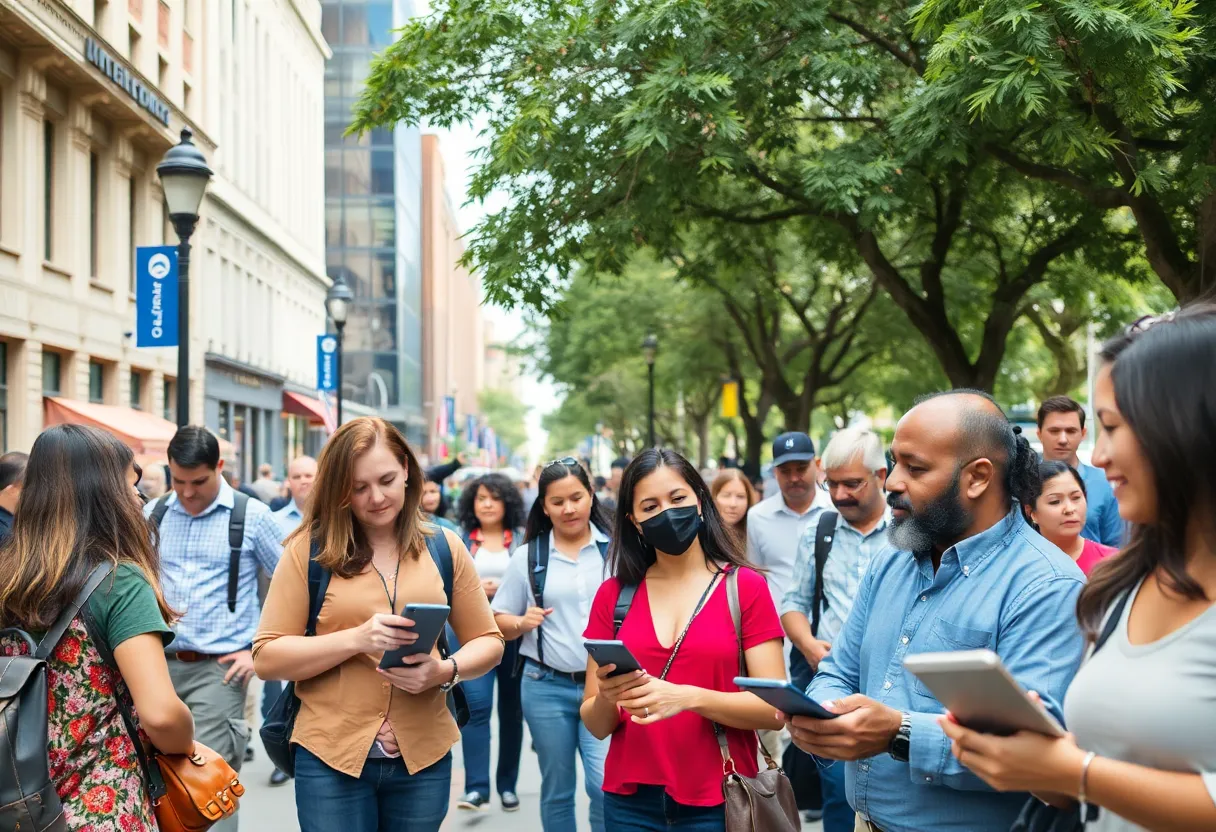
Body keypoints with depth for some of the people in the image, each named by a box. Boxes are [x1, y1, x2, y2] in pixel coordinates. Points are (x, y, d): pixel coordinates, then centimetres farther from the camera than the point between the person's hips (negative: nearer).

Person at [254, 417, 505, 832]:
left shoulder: (443, 547, 3)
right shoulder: (310, 549, -4)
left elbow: (487, 642, 8)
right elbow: (267, 658, -6)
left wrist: (446, 670, -13)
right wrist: (356, 639, -20)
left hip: (423, 756, 2)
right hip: (331, 758, -2)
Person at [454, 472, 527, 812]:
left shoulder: (523, 540, 5)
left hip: (515, 633, 1)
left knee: (511, 709, 8)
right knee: (476, 705, -14)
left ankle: (507, 785, 20)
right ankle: (476, 787, -14)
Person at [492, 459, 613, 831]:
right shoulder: (527, 556, 3)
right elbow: (499, 622, 8)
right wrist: (522, 623, -13)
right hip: (546, 687, 2)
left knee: (606, 784, -13)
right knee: (557, 789, 12)